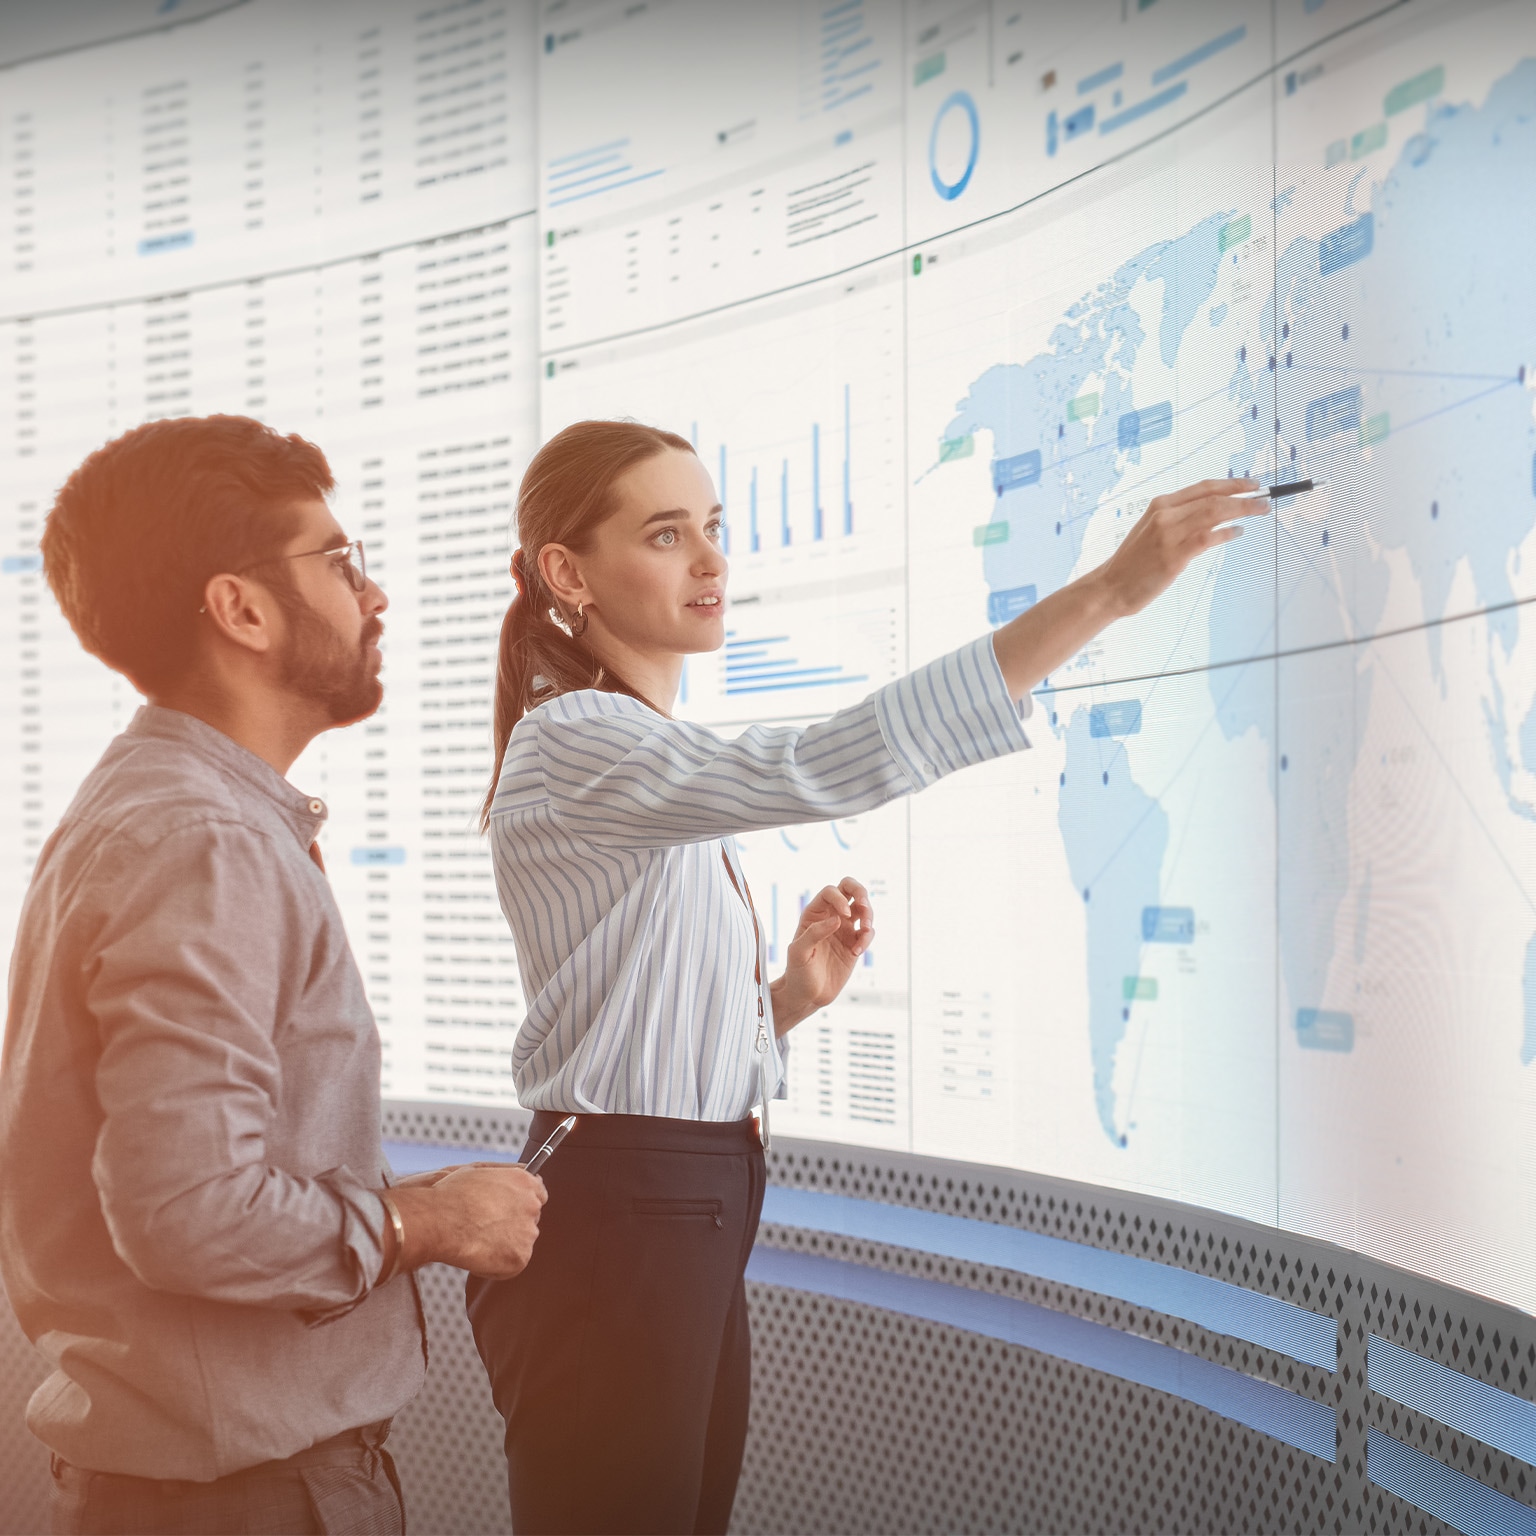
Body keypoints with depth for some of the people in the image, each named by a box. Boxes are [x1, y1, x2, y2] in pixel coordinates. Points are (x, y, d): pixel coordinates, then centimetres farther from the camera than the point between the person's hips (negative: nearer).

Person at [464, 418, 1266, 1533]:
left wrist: (794, 993, -1)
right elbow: (819, 771, -32)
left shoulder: (656, 763, 16)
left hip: (694, 1226, 9)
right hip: (614, 1230, -9)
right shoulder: (573, 745, -14)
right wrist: (1108, 592, -35)